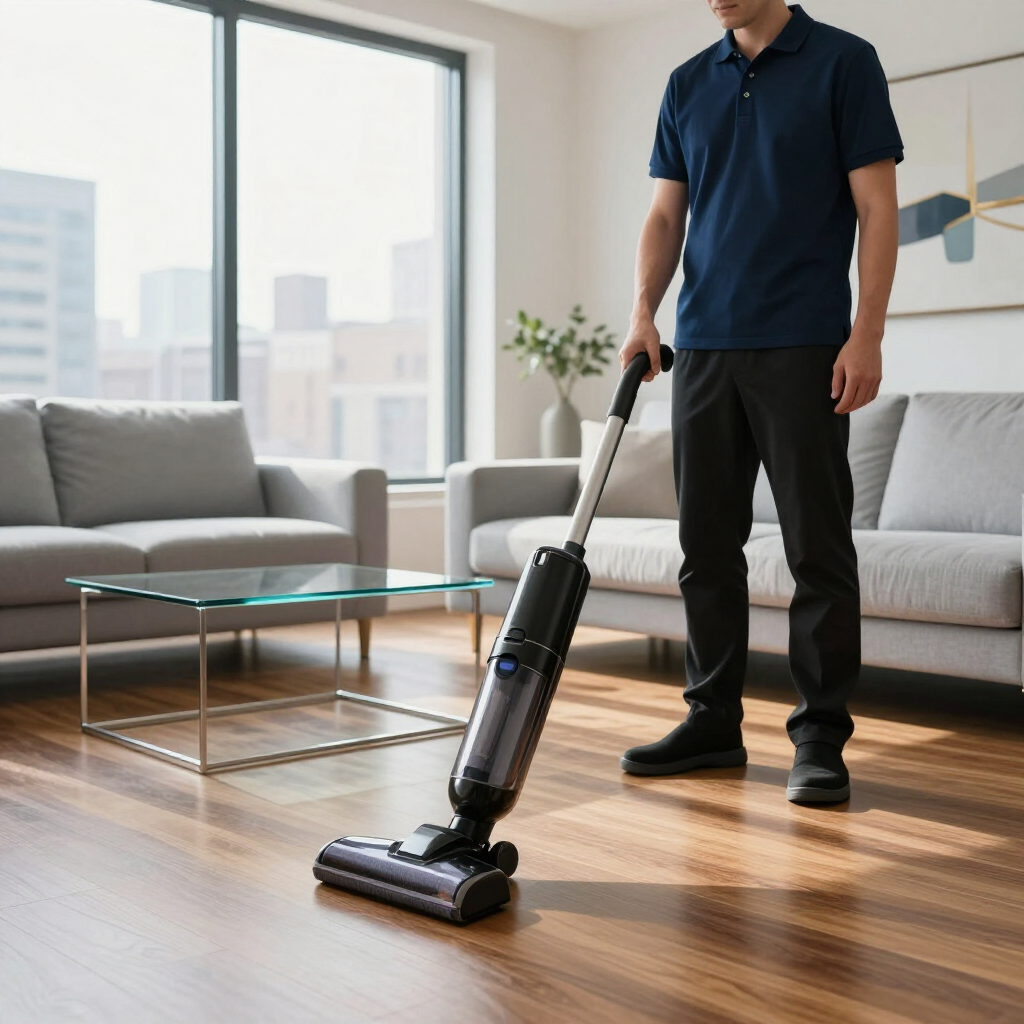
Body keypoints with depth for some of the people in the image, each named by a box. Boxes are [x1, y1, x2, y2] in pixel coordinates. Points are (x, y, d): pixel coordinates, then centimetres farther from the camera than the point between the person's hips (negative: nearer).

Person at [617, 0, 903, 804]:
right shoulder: (688, 85, 15)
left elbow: (877, 206, -5)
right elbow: (666, 214, 13)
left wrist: (868, 333, -13)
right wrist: (644, 312, -2)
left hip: (804, 346, -5)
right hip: (704, 346, 5)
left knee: (818, 548, -2)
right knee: (707, 546, 7)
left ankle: (822, 736, 7)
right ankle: (714, 721, 17)